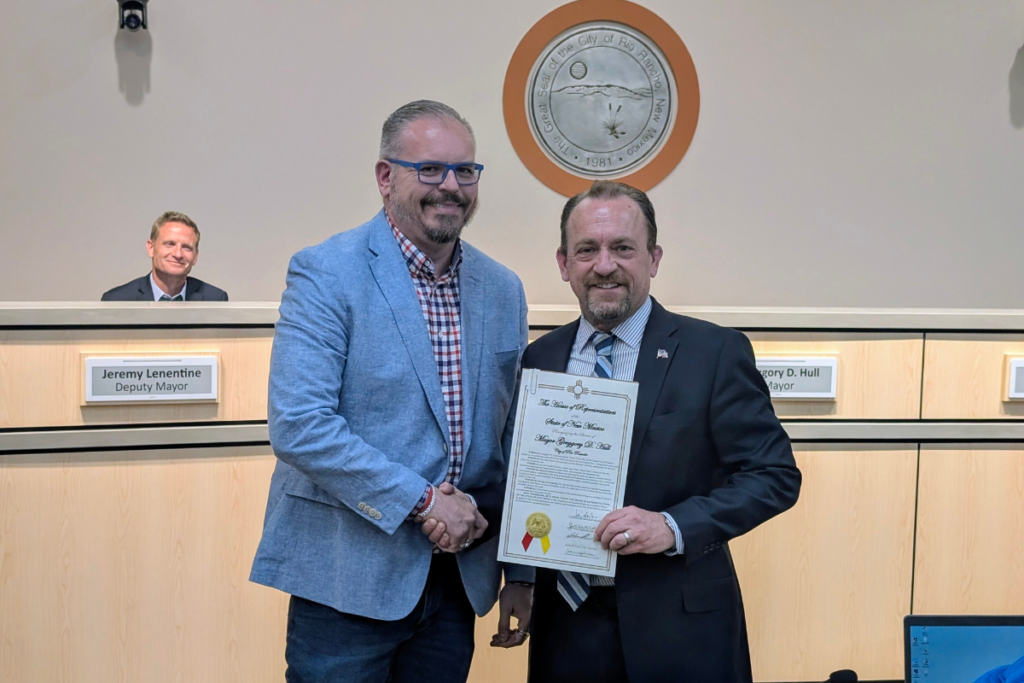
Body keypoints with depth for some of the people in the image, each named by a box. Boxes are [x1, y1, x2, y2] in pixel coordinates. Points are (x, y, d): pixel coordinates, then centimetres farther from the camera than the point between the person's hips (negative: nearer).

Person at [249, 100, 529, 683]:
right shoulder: (326, 274, -10)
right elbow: (299, 426, -18)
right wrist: (422, 500, -17)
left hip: (457, 576, 5)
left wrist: (502, 541, -2)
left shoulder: (504, 289, 8)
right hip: (349, 578, -5)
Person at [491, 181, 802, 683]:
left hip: (678, 629, -3)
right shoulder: (539, 358, 4)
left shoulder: (715, 352, -9)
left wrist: (673, 527, -21)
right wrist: (519, 578, 1)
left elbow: (776, 475, -10)